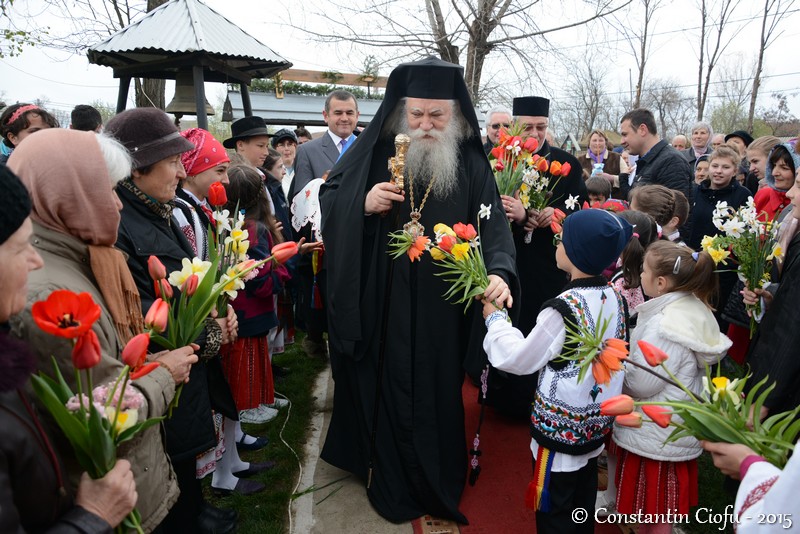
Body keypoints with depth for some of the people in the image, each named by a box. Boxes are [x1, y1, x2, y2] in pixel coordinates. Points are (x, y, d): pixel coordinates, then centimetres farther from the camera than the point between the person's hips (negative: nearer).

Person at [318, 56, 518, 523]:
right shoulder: (376, 151, -2)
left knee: (437, 393, 15)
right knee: (386, 389, 14)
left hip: (441, 313, 0)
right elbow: (329, 198, 3)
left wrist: (498, 271, -30)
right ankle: (390, 480, 38)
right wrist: (362, 203, -18)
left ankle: (437, 483, 41)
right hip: (382, 306, 0)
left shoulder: (471, 163, -2)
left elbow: (493, 225, -10)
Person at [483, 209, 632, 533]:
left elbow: (519, 359, -17)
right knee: (583, 506, 24)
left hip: (561, 427, -7)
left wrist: (495, 318, -5)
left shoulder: (565, 307, -26)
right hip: (596, 422, 7)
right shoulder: (615, 297, -3)